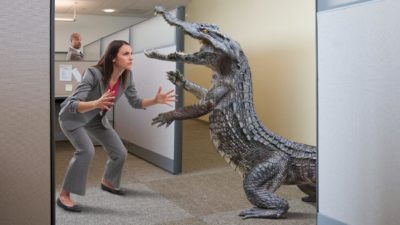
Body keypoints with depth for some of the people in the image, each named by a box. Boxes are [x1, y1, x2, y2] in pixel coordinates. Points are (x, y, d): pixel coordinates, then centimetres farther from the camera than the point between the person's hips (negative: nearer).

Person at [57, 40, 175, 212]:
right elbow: (73, 105, -39)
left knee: (120, 152, 5)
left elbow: (135, 102, -6)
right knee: (86, 151, -28)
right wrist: (96, 103, -58)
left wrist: (155, 100, -23)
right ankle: (64, 196, -13)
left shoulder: (127, 76, -18)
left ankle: (107, 182, 34)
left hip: (96, 118, 6)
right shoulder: (94, 74, -36)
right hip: (72, 117, -6)